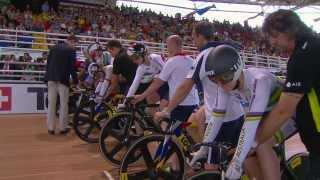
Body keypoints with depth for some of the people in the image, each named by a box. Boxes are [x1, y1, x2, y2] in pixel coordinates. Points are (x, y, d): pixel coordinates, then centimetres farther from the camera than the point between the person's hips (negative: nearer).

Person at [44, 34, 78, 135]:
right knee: (63, 104, 3)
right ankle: (63, 128, 7)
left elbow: (48, 63, 15)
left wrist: (47, 77, 20)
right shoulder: (71, 50, -3)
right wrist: (75, 81, 2)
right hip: (63, 79, -5)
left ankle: (50, 128, 10)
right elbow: (72, 67, -6)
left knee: (51, 103, 7)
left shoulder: (54, 47, 14)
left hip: (51, 78, 5)